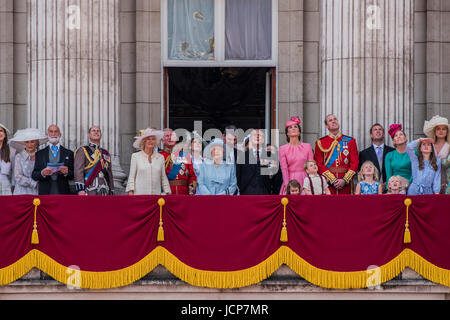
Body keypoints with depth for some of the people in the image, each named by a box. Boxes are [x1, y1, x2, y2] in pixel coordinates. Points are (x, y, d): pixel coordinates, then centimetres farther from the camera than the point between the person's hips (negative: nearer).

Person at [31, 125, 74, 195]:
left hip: (62, 192, 0)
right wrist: (42, 173, -13)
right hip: (45, 192, 0)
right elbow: (34, 175, 7)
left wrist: (67, 172, -14)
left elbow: (73, 176, 6)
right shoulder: (40, 154, 12)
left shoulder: (69, 153, 10)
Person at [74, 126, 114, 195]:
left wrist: (111, 192, 16)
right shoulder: (82, 151, 3)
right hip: (89, 192, -6)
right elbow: (78, 171, -8)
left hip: (105, 193, 6)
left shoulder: (106, 153, 21)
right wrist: (80, 189, -19)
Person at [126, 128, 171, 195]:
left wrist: (168, 193, 7)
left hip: (156, 194, 2)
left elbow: (163, 178, 13)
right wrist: (131, 193, -4)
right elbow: (131, 177, 5)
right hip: (139, 194, -2)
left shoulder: (160, 157, 10)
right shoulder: (135, 156, 5)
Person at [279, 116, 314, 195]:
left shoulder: (307, 147, 7)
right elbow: (284, 169, -3)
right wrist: (287, 185, -14)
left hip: (304, 180, 1)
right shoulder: (283, 149, 3)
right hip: (290, 180, -1)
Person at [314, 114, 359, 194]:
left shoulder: (350, 141, 10)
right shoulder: (320, 143, 7)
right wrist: (333, 180, -11)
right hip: (327, 183, -1)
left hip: (345, 184, 1)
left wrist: (344, 180, -9)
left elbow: (355, 163, 4)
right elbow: (319, 165, -1)